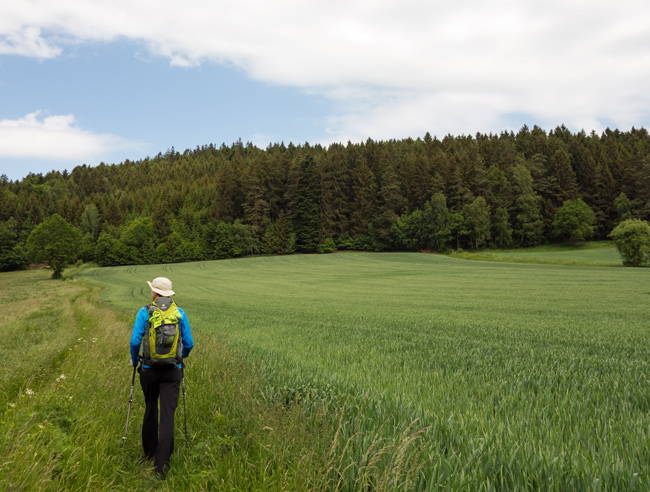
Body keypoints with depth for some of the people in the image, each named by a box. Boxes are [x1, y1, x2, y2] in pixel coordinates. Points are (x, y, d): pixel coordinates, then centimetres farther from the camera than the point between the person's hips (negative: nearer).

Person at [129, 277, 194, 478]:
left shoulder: (145, 312, -7)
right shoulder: (180, 313, -1)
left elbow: (135, 341, -10)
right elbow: (189, 343, 1)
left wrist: (134, 360, 9)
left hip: (149, 369, 0)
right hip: (173, 370, 0)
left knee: (150, 410, 21)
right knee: (168, 415, 1)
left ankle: (149, 452, 37)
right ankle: (161, 463, -2)